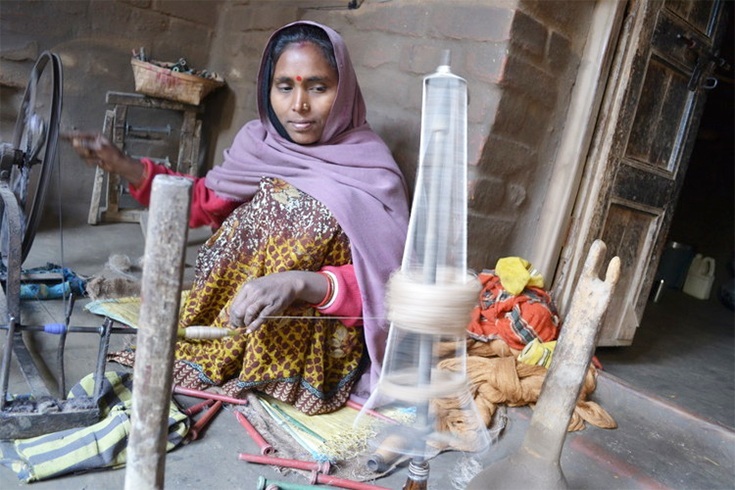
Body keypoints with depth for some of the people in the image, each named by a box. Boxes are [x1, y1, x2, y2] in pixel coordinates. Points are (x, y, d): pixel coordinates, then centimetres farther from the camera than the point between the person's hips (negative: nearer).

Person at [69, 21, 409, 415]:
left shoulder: (370, 171, -12)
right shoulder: (261, 141, 0)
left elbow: (383, 281, -18)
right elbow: (204, 202, 11)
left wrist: (299, 282, -34)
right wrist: (125, 167, -2)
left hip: (320, 336, -4)